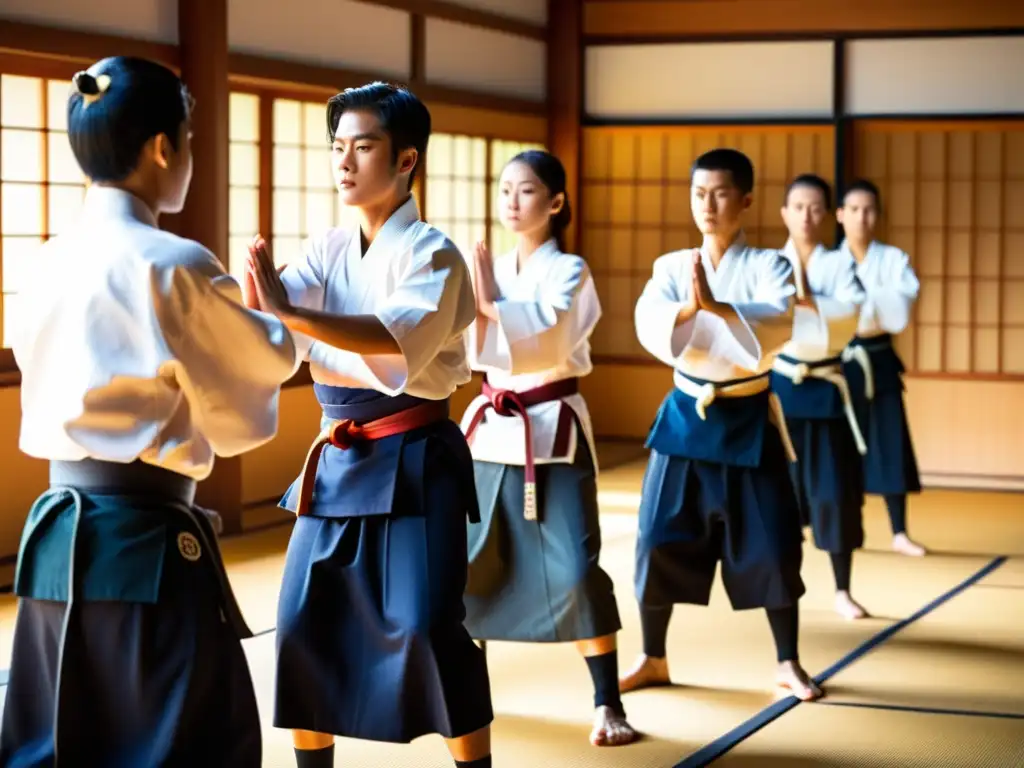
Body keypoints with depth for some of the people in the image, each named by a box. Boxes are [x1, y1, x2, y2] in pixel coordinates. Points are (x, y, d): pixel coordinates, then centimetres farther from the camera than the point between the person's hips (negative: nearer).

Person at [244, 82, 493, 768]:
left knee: (429, 628, -10)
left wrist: (288, 311, -41)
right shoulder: (330, 250, 8)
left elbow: (400, 334, -31)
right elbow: (265, 309, -8)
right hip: (338, 459, 6)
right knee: (305, 621, 6)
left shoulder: (432, 254, -12)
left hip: (413, 461, -6)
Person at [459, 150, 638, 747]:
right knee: (466, 561, 10)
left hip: (552, 432, -5)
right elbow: (469, 349, 1)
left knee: (575, 569, -11)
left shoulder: (569, 273, -5)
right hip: (493, 428, 5)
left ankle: (608, 704, -2)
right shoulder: (490, 269, 8)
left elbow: (547, 343, -19)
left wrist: (494, 304, -15)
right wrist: (477, 303, -15)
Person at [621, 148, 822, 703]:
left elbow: (780, 323, -26)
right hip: (685, 418, 2)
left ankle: (788, 664, 16)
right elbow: (648, 325, -17)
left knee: (772, 545, -1)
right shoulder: (671, 266, 2)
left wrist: (715, 305, -42)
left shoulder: (767, 265, -6)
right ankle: (653, 660, 18)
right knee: (660, 540, 2)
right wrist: (687, 309, -39)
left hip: (749, 422, -2)